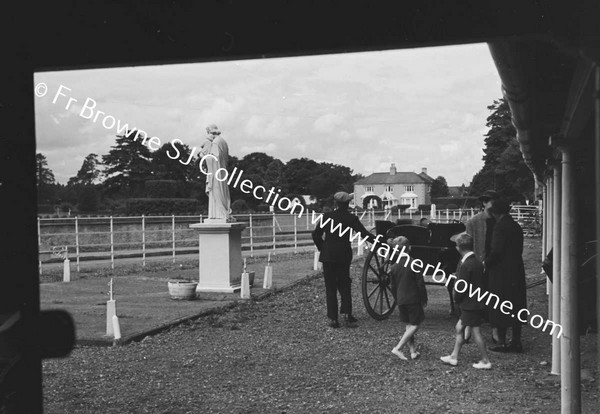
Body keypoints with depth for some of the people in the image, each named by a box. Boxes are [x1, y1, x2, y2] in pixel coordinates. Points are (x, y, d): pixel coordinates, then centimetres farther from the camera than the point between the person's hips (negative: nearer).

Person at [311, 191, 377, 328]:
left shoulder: (327, 216, -1)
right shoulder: (351, 218, -2)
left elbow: (316, 234, -1)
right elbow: (364, 234, -4)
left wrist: (321, 248, 13)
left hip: (328, 255, 0)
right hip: (344, 256, 0)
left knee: (330, 287, 6)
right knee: (344, 286, 13)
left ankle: (333, 318, 3)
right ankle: (347, 314, -1)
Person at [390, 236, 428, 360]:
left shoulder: (394, 267, 3)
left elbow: (393, 286, 10)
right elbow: (420, 284, -10)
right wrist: (424, 299, 0)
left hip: (400, 300, 5)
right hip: (413, 299, -5)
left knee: (409, 325, 14)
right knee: (415, 325, 1)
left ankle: (413, 351, 13)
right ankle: (398, 348, -8)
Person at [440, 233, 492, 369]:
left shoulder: (466, 265, -22)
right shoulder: (477, 261, 6)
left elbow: (461, 286, -20)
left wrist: (457, 299, -1)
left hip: (470, 304, -10)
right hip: (476, 302, 10)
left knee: (475, 332, 1)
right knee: (459, 327, 17)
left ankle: (485, 361, 11)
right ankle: (454, 356, 26)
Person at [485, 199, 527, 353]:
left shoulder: (500, 226, -14)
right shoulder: (516, 226, 11)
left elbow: (496, 250, -21)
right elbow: (519, 249, 14)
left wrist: (486, 263, -5)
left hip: (501, 272, -8)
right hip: (517, 271, 8)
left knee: (500, 308, 0)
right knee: (516, 307, 11)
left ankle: (501, 342, 2)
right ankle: (516, 342, 16)